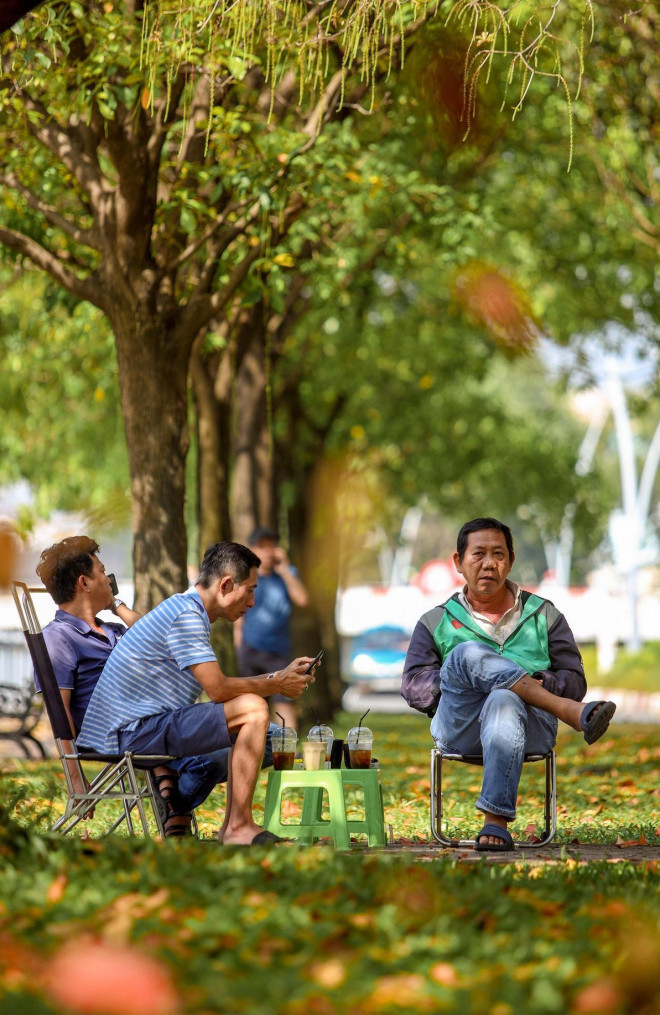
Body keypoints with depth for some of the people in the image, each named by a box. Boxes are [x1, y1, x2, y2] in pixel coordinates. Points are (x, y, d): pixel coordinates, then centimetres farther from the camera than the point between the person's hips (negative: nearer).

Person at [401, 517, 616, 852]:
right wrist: (457, 680, -7)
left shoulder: (544, 616, 24)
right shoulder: (436, 623, 24)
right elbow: (413, 685, 11)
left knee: (505, 701, -39)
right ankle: (573, 713, -34)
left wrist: (539, 684, -5)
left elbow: (575, 680, 16)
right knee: (468, 654, -30)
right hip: (459, 730, 1)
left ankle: (496, 822, -48)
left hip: (530, 726, 0)